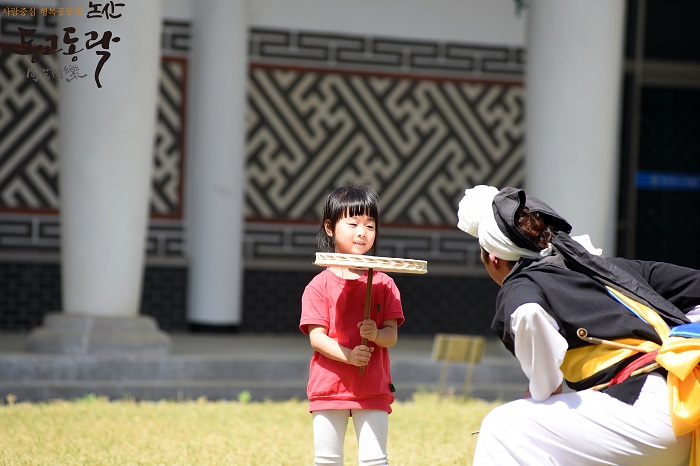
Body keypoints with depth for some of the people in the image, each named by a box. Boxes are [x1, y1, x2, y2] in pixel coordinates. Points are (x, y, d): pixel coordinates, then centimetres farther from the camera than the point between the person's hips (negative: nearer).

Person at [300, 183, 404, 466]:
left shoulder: (383, 284, 3)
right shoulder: (319, 286, -2)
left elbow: (392, 335, 0)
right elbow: (316, 337, -8)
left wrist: (376, 334, -23)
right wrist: (348, 355, -24)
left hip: (373, 389, 0)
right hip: (329, 387, 0)